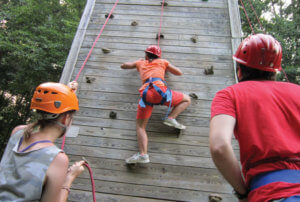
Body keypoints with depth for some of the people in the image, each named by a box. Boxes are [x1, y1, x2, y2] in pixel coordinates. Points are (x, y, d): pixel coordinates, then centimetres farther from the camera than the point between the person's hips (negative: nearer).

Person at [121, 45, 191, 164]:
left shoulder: (141, 63, 29)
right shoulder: (162, 62, 26)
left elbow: (123, 66, 43)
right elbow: (179, 73, 34)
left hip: (145, 94, 1)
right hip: (159, 89, -1)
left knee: (140, 126, 6)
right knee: (186, 100, 20)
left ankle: (143, 154, -13)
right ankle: (171, 118, -1)